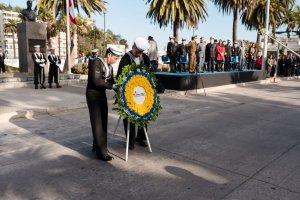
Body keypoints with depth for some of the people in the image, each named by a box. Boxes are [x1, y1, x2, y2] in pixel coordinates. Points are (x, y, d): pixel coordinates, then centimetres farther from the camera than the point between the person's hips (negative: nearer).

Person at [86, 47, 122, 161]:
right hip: (93, 94, -8)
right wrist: (112, 86, -24)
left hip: (102, 94, 8)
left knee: (103, 121, 12)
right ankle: (101, 152, 0)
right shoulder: (96, 62, -18)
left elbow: (111, 80, 10)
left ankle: (97, 145, 28)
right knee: (97, 123, -5)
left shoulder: (109, 66, 7)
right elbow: (96, 81, -25)